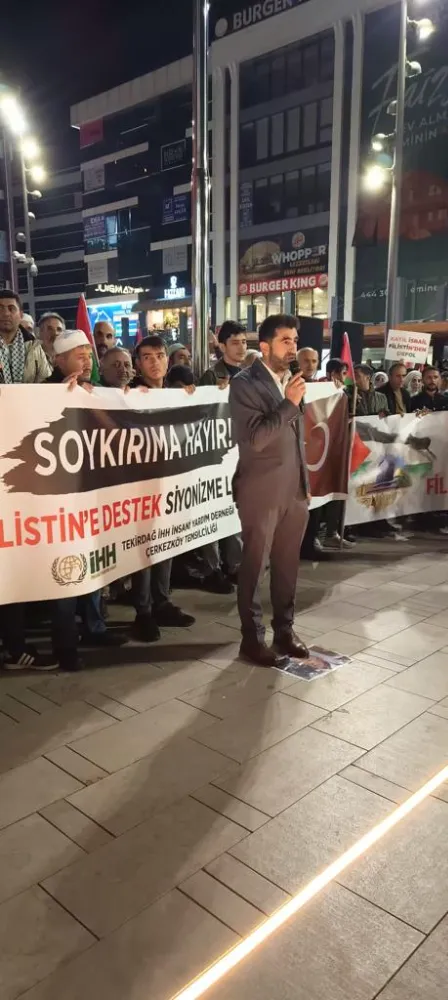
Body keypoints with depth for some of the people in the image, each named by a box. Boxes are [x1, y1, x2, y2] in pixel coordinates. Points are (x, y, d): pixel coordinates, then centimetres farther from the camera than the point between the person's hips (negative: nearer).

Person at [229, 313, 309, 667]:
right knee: (254, 566, 5)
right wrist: (289, 403, -20)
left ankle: (284, 630, 27)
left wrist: (306, 481, 17)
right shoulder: (245, 384, -10)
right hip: (262, 491, -6)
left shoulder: (292, 380, 11)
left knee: (287, 564, 13)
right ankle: (252, 637, 18)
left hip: (295, 490, 6)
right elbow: (254, 438, -21)